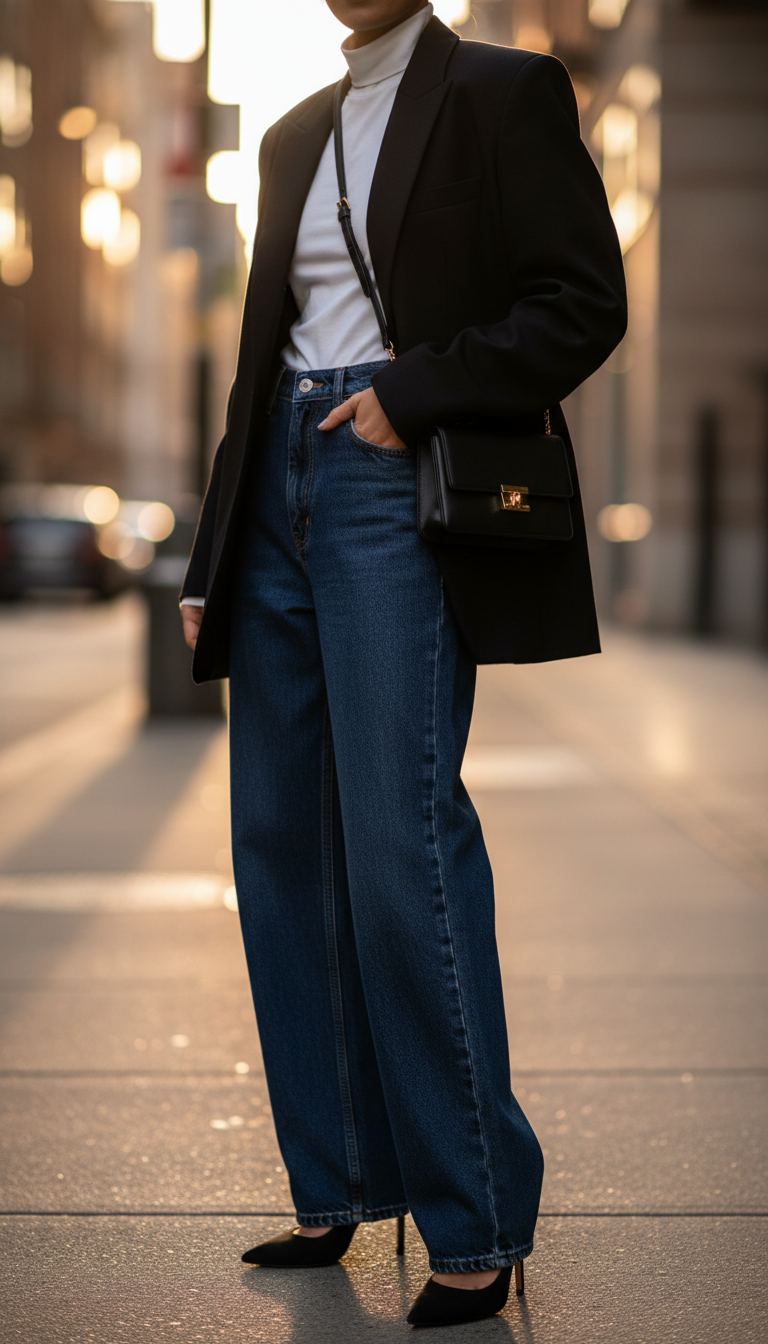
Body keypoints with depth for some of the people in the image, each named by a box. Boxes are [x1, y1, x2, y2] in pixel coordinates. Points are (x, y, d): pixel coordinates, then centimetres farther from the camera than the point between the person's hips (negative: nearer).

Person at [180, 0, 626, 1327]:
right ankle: (338, 1190, 15)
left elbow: (585, 302, -7)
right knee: (282, 844, 5)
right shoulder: (295, 136, 20)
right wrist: (208, 562, 16)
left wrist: (409, 395, -15)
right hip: (281, 490, 7)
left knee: (398, 836, -13)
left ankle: (477, 1224, -4)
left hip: (401, 486, -7)